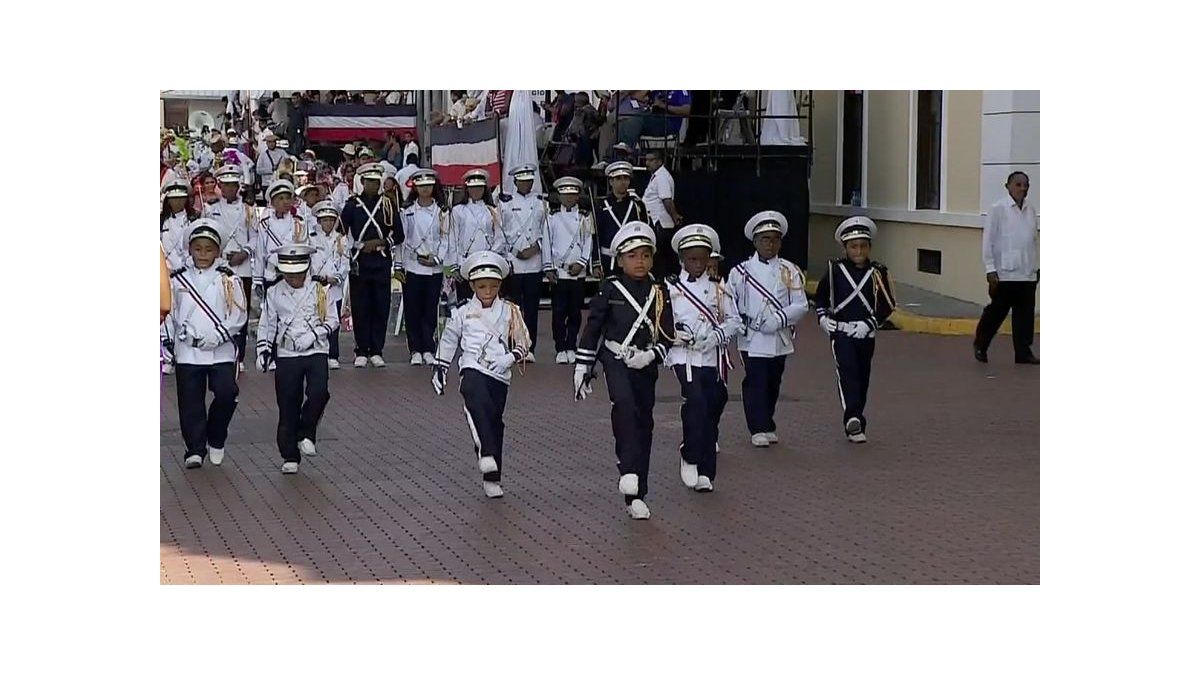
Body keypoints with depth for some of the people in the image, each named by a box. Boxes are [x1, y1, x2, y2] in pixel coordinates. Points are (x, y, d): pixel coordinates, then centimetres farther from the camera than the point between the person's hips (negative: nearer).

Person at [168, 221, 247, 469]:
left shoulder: (227, 279, 2)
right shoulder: (177, 279, 5)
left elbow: (239, 315, 0)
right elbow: (168, 313, 9)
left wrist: (218, 335, -11)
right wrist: (169, 340, 0)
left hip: (221, 351, -1)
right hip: (187, 352, 1)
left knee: (226, 394, -12)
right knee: (191, 402, 0)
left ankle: (216, 439, 11)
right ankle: (195, 450, 9)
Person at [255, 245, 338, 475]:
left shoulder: (320, 291, 1)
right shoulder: (274, 294, 5)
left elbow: (332, 320, 5)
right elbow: (266, 326, 11)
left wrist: (316, 333, -12)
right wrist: (264, 351, 1)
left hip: (316, 352, -1)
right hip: (286, 355, 1)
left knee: (318, 393, -23)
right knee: (288, 406, 2)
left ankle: (306, 434, -1)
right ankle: (290, 456, 10)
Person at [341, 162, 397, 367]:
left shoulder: (387, 205, 9)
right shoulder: (352, 205, 5)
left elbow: (398, 235, 7)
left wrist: (380, 242, -7)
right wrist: (357, 247, -5)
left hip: (382, 263, 1)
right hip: (359, 263, -1)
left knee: (381, 307, 1)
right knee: (360, 308, 0)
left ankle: (376, 351, 8)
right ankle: (361, 352, 6)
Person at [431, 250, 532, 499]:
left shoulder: (509, 312, 7)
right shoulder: (463, 313, 7)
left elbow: (523, 345, 9)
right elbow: (448, 342, 19)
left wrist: (510, 358, -11)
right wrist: (439, 371, 19)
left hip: (500, 375, 2)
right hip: (472, 369, -1)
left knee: (495, 422, 5)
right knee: (478, 406, -31)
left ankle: (492, 479, 14)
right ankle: (486, 456, -42)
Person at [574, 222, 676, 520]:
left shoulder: (659, 293, 5)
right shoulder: (610, 289, 0)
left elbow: (667, 335, 5)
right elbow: (592, 328, 4)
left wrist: (651, 355, -14)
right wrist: (582, 367, 3)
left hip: (645, 364, 3)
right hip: (615, 359, -3)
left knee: (643, 424, 4)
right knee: (624, 404, -31)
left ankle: (636, 496, 11)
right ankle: (628, 471, -35)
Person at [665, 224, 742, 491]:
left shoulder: (719, 290, 11)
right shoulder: (670, 288, 4)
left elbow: (735, 321, 7)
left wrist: (717, 335, -11)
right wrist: (675, 332, -18)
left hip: (713, 358, 3)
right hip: (684, 356, -3)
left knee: (711, 412, 4)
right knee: (695, 401, -24)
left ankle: (705, 473, 12)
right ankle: (690, 458, -8)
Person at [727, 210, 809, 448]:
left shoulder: (789, 271, 4)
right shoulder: (742, 272, 1)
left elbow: (801, 305, -1)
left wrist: (778, 319, -15)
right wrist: (747, 322, -14)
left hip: (780, 339, 2)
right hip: (752, 339, -2)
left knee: (773, 384, 11)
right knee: (756, 383, -6)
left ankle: (767, 425, 24)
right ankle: (759, 429, -2)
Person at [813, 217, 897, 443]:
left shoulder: (877, 273, 2)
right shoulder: (835, 270, 2)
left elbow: (887, 305, 3)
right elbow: (820, 297, 15)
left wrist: (870, 323, -8)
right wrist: (823, 317, 0)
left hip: (865, 334, 2)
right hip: (840, 333, -2)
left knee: (862, 379, 8)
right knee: (847, 373, -20)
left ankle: (855, 425, 18)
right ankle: (853, 419, -34)